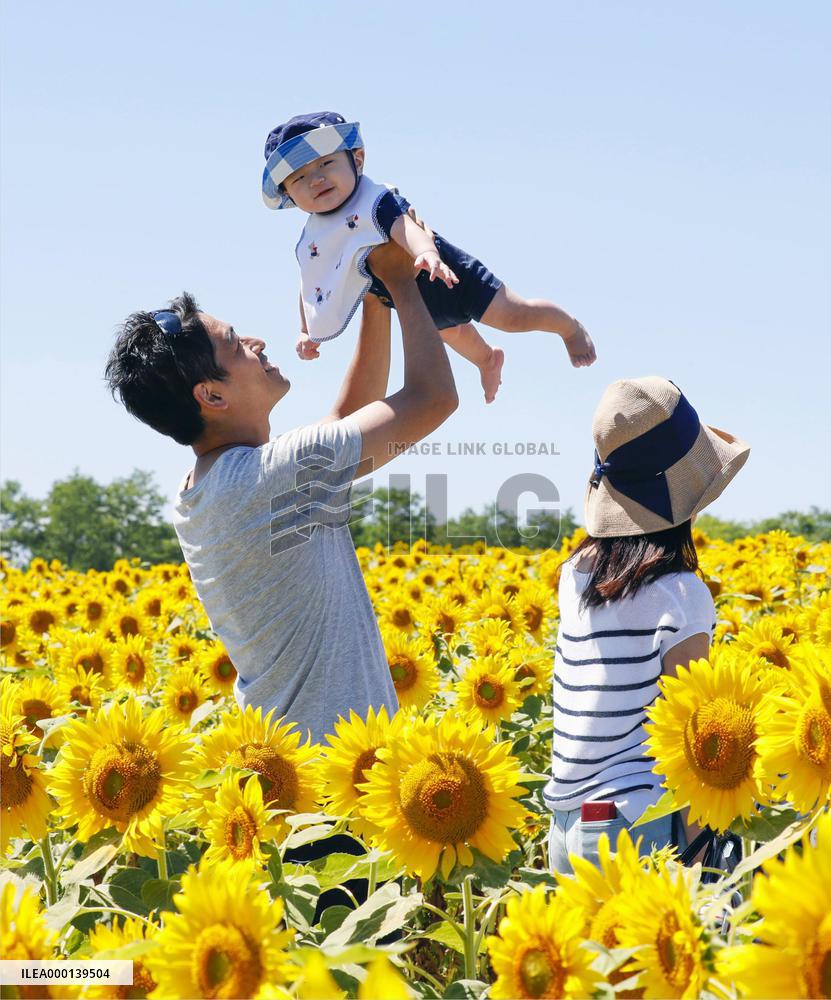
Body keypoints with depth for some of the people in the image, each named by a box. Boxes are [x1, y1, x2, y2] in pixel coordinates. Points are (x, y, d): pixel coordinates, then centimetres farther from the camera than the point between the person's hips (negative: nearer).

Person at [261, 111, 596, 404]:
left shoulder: (375, 201, -33)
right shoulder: (311, 240, -13)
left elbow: (405, 227, -53)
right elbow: (312, 285, 4)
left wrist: (427, 253, -72)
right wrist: (307, 331, 5)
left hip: (444, 274, -7)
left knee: (512, 315, -6)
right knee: (449, 331, 34)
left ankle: (570, 327, 24)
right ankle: (487, 358, 67)